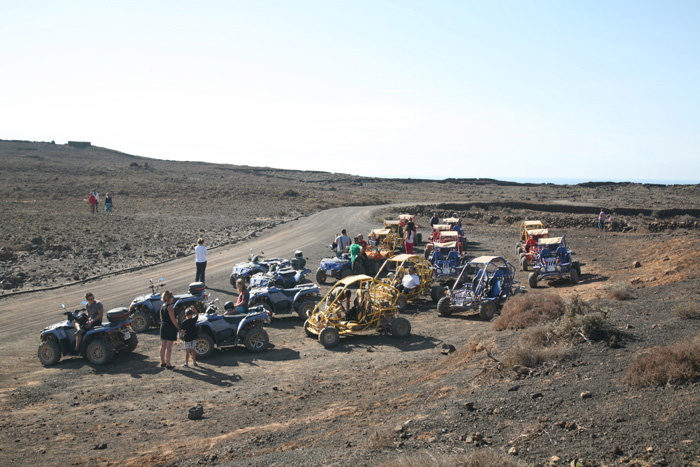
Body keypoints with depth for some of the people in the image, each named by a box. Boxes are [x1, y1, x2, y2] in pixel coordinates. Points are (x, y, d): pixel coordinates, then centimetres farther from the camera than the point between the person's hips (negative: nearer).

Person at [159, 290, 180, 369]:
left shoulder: (162, 306, 10)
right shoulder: (170, 307, -16)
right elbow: (172, 319, -18)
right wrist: (178, 327, -13)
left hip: (163, 327, 9)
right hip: (170, 328, -8)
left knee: (163, 346, 13)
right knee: (168, 347, -5)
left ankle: (162, 362, 22)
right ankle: (168, 364, -3)